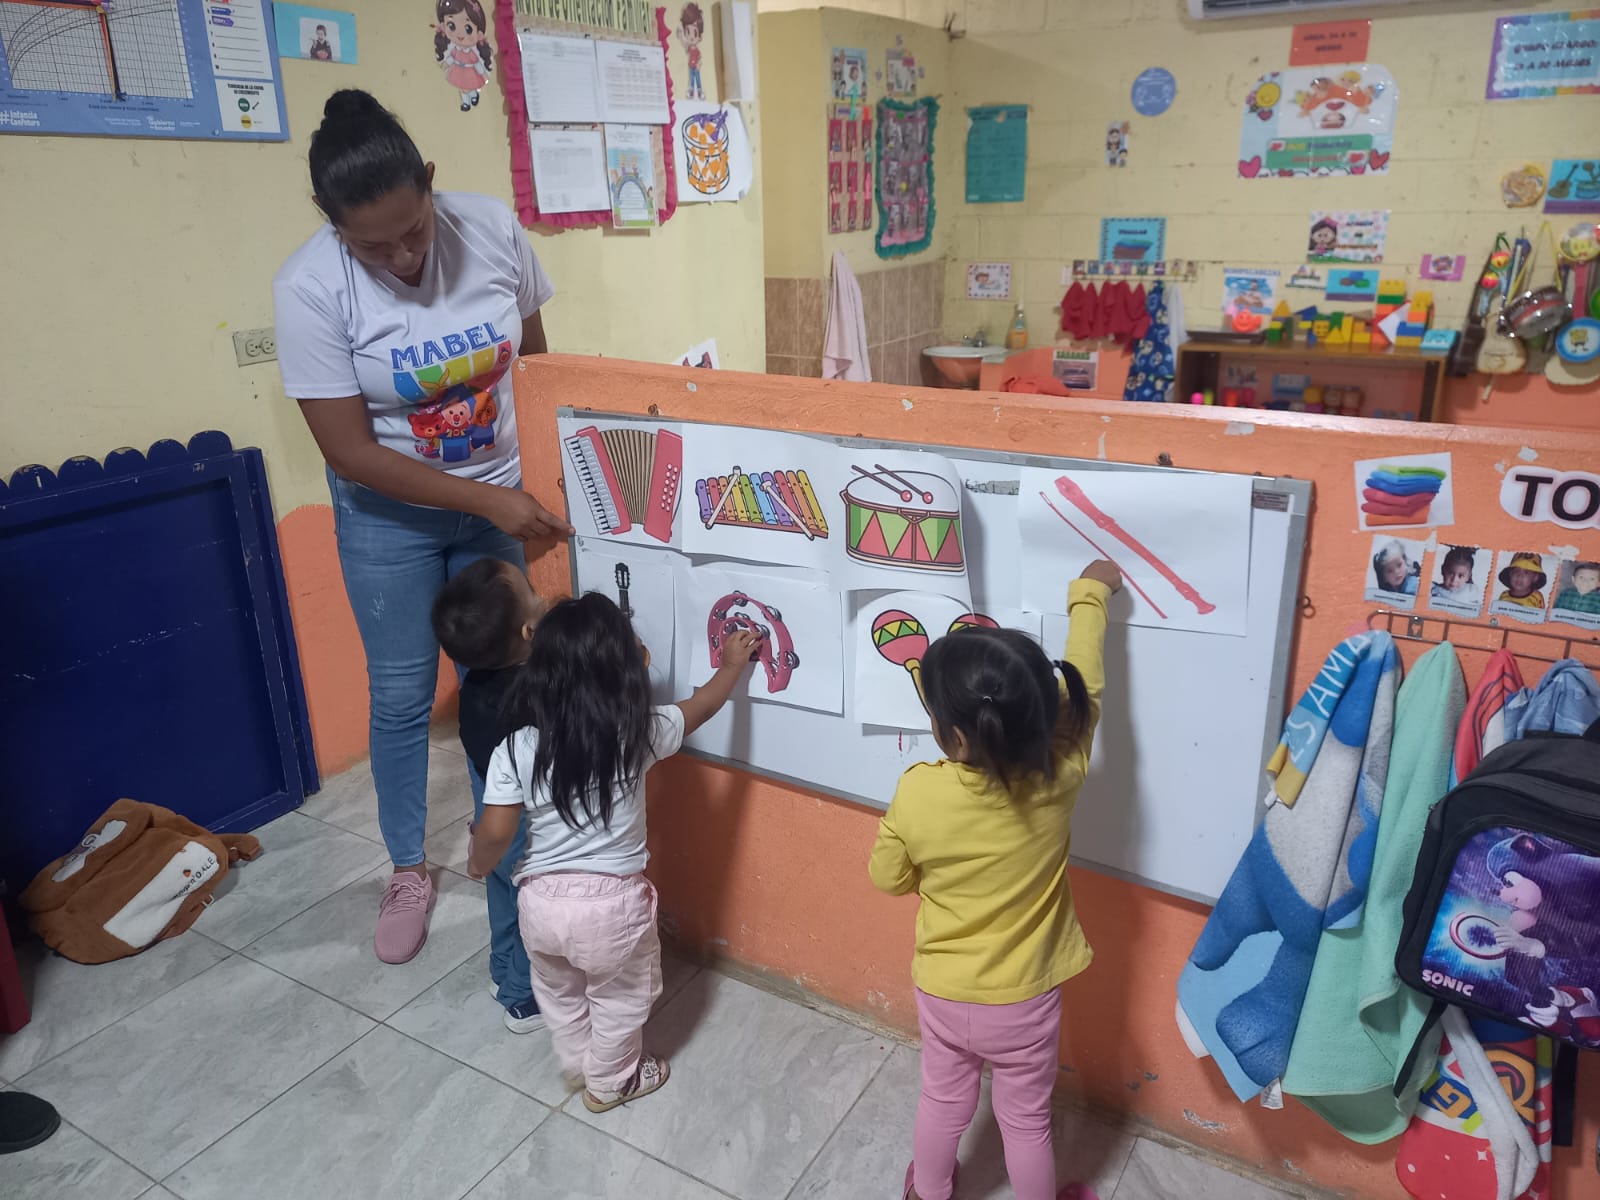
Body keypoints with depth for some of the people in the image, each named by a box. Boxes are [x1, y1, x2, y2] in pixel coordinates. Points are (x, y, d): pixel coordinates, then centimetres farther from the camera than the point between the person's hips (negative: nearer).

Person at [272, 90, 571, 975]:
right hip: (389, 514, -1)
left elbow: (535, 356, 0)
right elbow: (351, 452, -19)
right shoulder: (309, 287, -22)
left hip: (505, 496, 2)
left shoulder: (491, 228, -16)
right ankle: (408, 870, 30)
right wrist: (487, 500, -24)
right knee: (402, 696, 8)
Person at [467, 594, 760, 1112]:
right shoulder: (638, 734, -16)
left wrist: (478, 866, 11)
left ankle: (577, 1067, 51)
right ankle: (610, 1084, 44)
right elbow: (701, 706, 0)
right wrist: (733, 664, 18)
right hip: (612, 901, -2)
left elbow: (495, 833, -12)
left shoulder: (516, 749, -15)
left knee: (559, 993, 29)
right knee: (618, 999, 25)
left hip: (541, 898, 2)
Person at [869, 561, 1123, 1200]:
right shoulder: (1058, 778, -26)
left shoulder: (917, 794, -28)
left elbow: (888, 878, -10)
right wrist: (1089, 594, 2)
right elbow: (1082, 686, -10)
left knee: (943, 1103, 27)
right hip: (1024, 1000, -1)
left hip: (942, 992, 1)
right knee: (1026, 1119, 23)